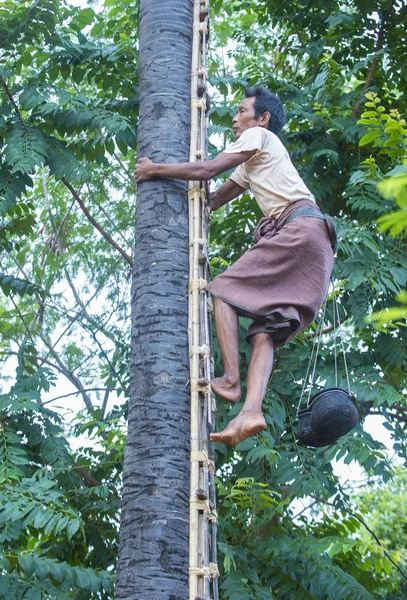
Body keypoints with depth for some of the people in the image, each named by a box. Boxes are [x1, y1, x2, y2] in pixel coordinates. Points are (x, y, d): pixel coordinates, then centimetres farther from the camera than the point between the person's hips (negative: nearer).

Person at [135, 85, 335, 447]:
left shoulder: (259, 135, 7)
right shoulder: (250, 166, 35)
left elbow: (207, 171, -2)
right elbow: (214, 199, 34)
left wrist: (155, 170, 7)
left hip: (300, 228, -9)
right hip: (312, 241, 9)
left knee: (224, 289, -10)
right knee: (264, 329, -6)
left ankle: (231, 380, -21)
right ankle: (251, 411, -22)